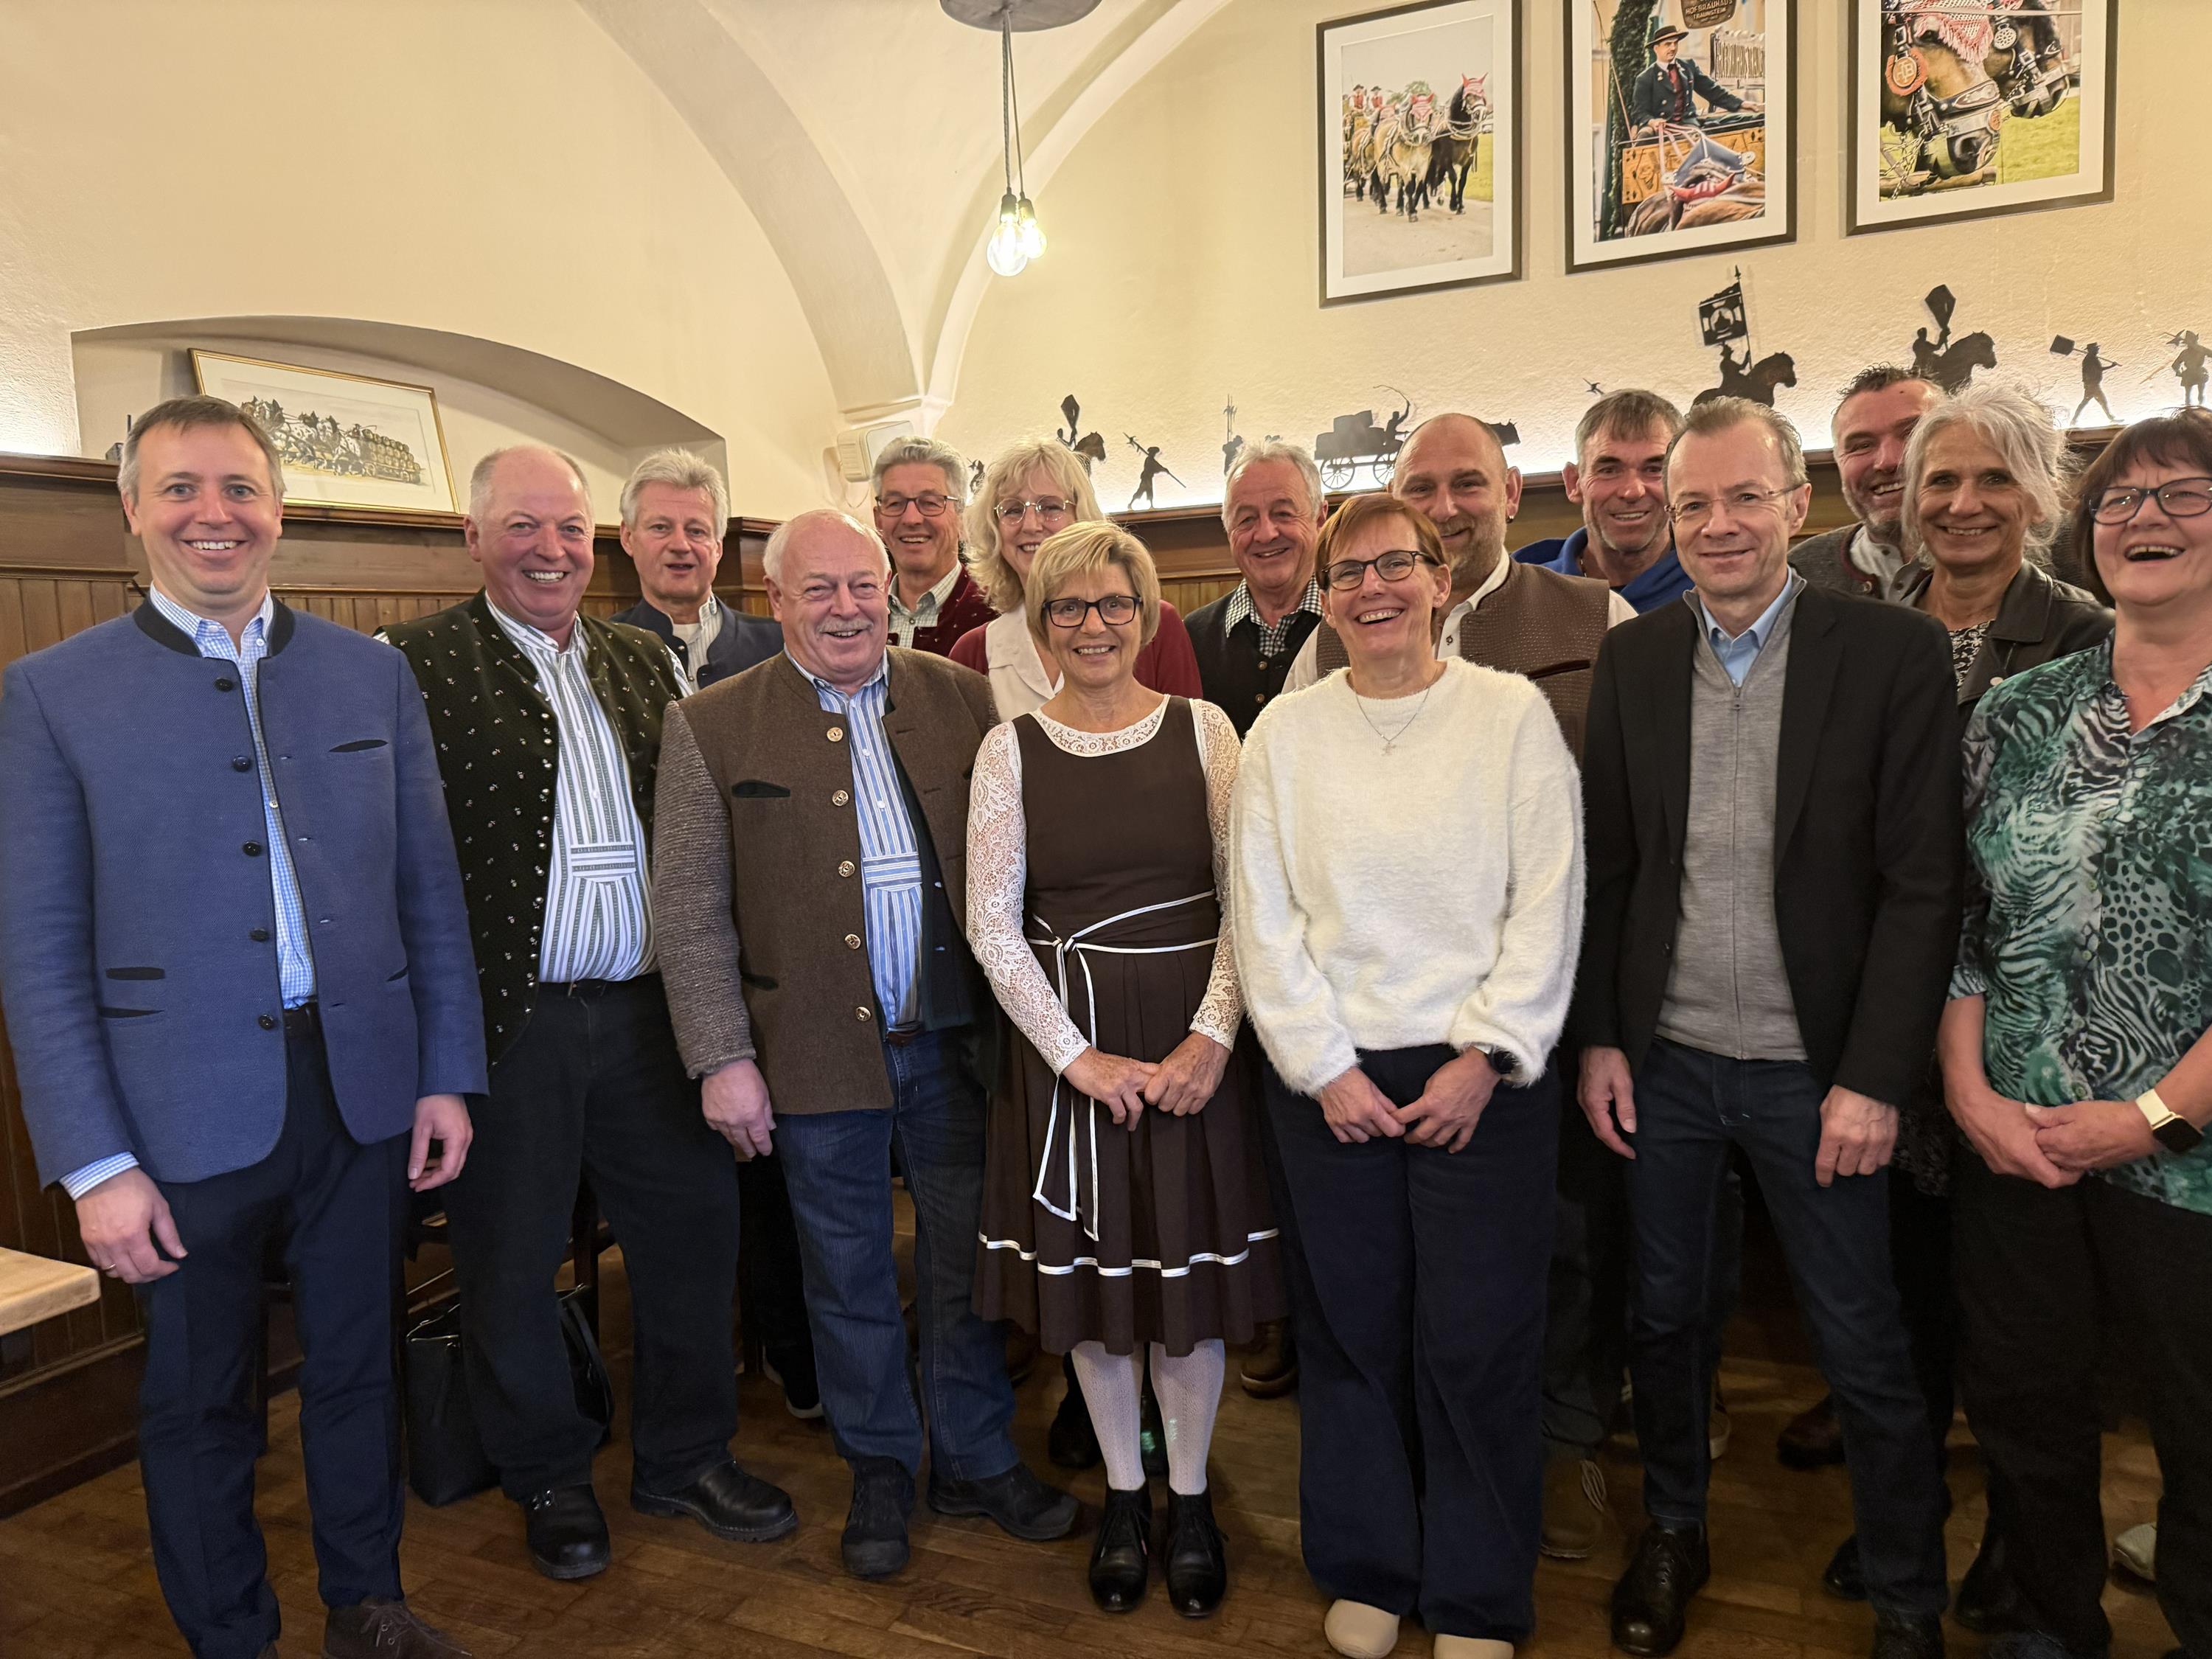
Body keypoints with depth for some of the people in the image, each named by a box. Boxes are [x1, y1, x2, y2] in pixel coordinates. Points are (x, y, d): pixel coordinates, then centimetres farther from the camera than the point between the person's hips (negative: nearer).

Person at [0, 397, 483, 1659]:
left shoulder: (373, 673, 4)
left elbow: (430, 890, 6)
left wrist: (448, 1075, 3)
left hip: (367, 1095, 3)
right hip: (188, 1117, -2)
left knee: (360, 1366, 18)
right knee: (199, 1401, 15)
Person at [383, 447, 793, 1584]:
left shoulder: (643, 662, 10)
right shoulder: (416, 665, -5)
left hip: (647, 1011, 5)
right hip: (505, 1022, -4)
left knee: (693, 1226, 13)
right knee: (511, 1262, 11)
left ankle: (683, 1456, 35)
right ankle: (548, 1478, 35)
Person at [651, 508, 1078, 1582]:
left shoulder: (962, 700, 2)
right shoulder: (711, 727, -3)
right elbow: (690, 914, -4)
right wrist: (722, 1059, -9)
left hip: (958, 1043, 2)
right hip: (818, 1052, -1)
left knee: (968, 1260, 15)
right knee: (848, 1275, 15)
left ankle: (975, 1459, 36)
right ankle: (878, 1470, 36)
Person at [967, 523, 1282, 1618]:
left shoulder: (1203, 730, -1)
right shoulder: (1011, 749, -1)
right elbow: (992, 925, -3)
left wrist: (1213, 1035, -12)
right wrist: (1079, 1055, -9)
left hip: (1194, 1044, 0)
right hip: (1066, 1044, 1)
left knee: (1190, 1270, 8)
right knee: (1092, 1273, 11)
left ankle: (1189, 1498, 31)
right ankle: (1123, 1495, 33)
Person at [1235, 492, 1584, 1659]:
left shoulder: (1514, 713, 1)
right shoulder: (1284, 732, 6)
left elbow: (1550, 900, -3)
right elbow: (1262, 918, 2)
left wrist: (1484, 1059, -9)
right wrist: (1325, 1068, -5)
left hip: (1482, 1074, -1)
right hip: (1328, 1076, 2)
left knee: (1479, 1340, 4)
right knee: (1350, 1331, 10)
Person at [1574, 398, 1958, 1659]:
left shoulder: (1896, 653, -7)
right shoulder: (1634, 658, 2)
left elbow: (1922, 884, -9)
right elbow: (1605, 866, 5)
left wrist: (1873, 1079, -12)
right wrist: (1599, 1036, 1)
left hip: (1815, 1072, -3)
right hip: (1662, 1061, 3)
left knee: (1864, 1347, 10)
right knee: (1665, 1313, 17)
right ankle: (1674, 1533, 40)